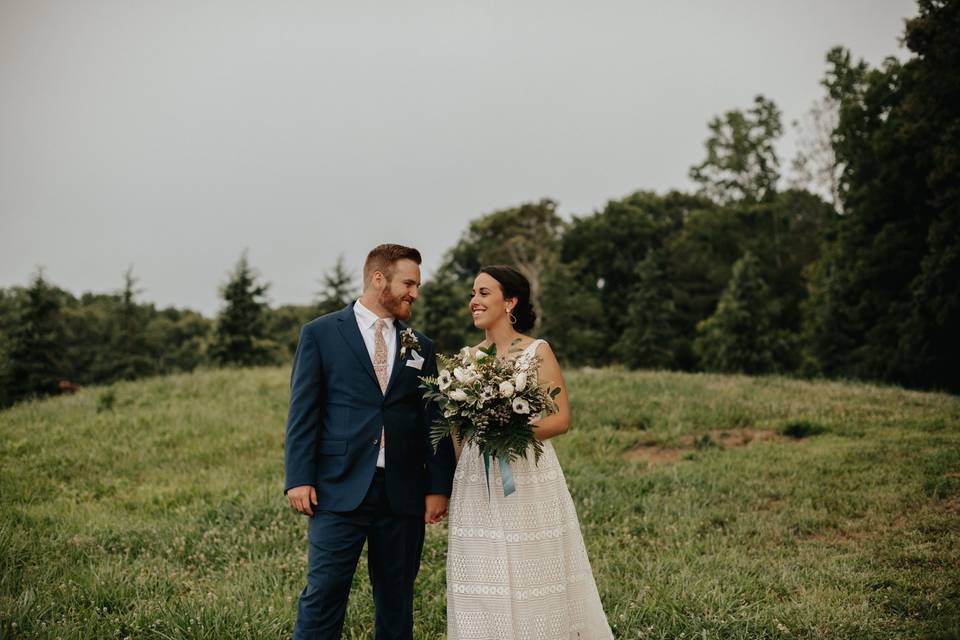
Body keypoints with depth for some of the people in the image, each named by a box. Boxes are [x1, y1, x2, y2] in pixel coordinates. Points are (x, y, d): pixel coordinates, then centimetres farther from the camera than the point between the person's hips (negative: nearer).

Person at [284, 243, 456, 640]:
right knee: (324, 593, -4)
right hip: (341, 488, -3)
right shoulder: (320, 334, 2)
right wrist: (299, 479, -9)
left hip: (403, 494, 4)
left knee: (397, 599, 10)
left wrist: (438, 486, 4)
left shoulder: (420, 346, 12)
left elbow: (434, 421, 11)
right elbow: (302, 412, -2)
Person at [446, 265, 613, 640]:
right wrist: (448, 483, 9)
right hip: (476, 482, 4)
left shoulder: (537, 351, -2)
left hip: (529, 479, -4)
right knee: (482, 587, 5)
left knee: (534, 582, 1)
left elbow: (561, 418, -6)